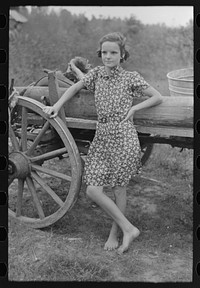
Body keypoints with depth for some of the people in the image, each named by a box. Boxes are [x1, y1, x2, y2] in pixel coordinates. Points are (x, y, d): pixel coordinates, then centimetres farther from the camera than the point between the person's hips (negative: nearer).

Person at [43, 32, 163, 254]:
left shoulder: (131, 78, -1)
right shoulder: (97, 73, 9)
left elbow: (157, 97, 5)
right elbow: (75, 88, 19)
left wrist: (134, 108, -5)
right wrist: (56, 107, 10)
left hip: (124, 137, -4)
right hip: (101, 137, 5)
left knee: (119, 190, 2)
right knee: (92, 190, 0)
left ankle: (114, 234, 22)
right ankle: (128, 229, 14)